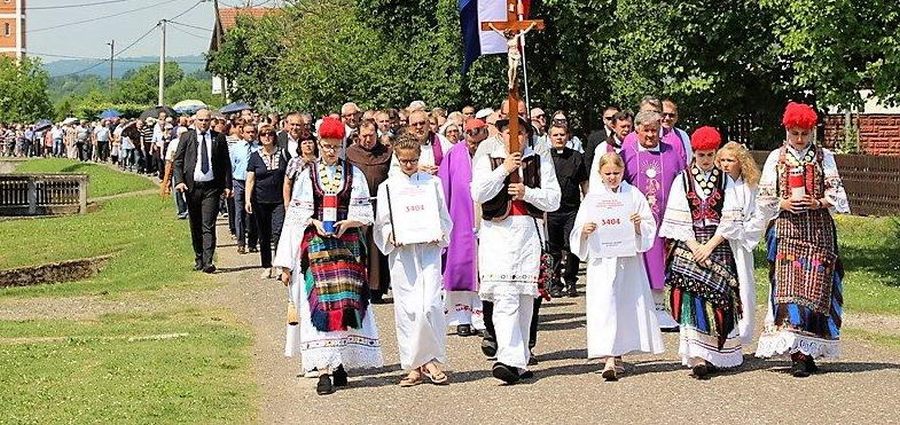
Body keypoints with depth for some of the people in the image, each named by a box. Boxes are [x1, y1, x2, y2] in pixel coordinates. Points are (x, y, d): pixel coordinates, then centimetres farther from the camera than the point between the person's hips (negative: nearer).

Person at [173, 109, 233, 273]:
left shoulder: (219, 138, 5)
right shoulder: (186, 137, 5)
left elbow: (226, 163, 7)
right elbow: (178, 161, 3)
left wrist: (227, 185, 1)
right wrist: (179, 181, -11)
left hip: (211, 187, -2)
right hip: (192, 186, 2)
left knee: (209, 226, -9)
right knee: (195, 226, 11)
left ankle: (208, 262, -13)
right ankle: (198, 259, 22)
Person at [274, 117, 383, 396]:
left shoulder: (354, 174, 8)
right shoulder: (307, 175, 7)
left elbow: (364, 213, 5)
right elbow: (297, 215, 8)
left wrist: (347, 222, -12)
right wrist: (314, 222, -10)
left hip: (347, 244, 1)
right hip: (316, 244, -1)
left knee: (345, 301, -3)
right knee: (320, 303, -9)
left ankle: (340, 363, 9)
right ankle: (324, 368, -13)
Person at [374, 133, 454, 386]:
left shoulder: (433, 183, 11)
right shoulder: (387, 187, 10)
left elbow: (444, 218, 12)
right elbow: (382, 223, 9)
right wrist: (392, 236, -11)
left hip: (429, 249, -1)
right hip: (401, 252, 1)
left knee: (429, 305, -14)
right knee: (406, 308, -1)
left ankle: (432, 361, -4)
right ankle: (414, 366, 6)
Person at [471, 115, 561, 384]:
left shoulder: (541, 162, 14)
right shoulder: (487, 161, 13)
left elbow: (553, 200, 7)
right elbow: (478, 194, -3)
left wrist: (527, 192, -8)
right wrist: (504, 169, -7)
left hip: (529, 232, 2)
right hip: (497, 233, -2)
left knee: (525, 298, 4)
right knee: (504, 297, -15)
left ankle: (519, 359, 15)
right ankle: (511, 360, -23)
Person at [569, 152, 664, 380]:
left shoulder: (634, 195, 5)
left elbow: (650, 226, 5)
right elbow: (578, 231, 4)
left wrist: (639, 225, -16)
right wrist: (585, 231, -18)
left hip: (629, 260, 2)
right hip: (601, 261, -2)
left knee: (628, 305, 5)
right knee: (604, 304, -11)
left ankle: (618, 355, 20)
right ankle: (609, 359, -17)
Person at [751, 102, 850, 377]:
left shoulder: (824, 158, 10)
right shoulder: (776, 158, 10)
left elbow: (836, 194, 6)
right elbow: (764, 198, 8)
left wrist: (817, 203, -12)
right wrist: (783, 204, -10)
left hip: (819, 230, 1)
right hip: (786, 229, 0)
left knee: (815, 289, -4)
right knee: (788, 288, -10)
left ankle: (807, 352, 1)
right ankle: (797, 354, -11)